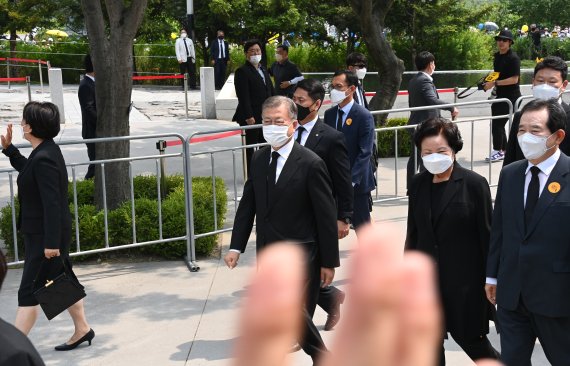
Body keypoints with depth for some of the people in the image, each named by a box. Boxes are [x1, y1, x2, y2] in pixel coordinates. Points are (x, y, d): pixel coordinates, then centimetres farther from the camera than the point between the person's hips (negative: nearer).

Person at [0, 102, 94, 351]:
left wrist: (51, 242, -24)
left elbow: (52, 203, -25)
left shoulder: (44, 159, -24)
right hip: (48, 233, 10)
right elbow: (29, 171, 30)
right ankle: (82, 329, 30)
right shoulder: (45, 151, 7)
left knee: (29, 290, -4)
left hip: (44, 235, -10)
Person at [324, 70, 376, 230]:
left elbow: (365, 153, -15)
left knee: (361, 226, 7)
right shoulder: (329, 114, 8)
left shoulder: (364, 116, -10)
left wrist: (351, 181, -22)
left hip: (356, 182, -5)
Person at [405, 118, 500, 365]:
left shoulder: (474, 184, -10)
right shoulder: (418, 184, 3)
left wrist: (490, 279, -8)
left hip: (464, 278, -4)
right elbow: (413, 232, 9)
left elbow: (486, 235, -8)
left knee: (468, 336, 7)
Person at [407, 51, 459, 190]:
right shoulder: (425, 81, -17)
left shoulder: (412, 81, 12)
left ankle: (411, 187, 19)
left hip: (415, 124, 9)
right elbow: (433, 100, -31)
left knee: (415, 157, 14)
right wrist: (452, 108, -26)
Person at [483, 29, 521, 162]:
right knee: (497, 124, 11)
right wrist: (489, 83, 6)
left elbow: (514, 79, -20)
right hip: (500, 95, 8)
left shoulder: (513, 58, -14)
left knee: (497, 124, -9)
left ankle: (498, 151, 1)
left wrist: (495, 83, -22)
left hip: (510, 96, -8)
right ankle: (504, 151, 21)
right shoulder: (497, 56, 10)